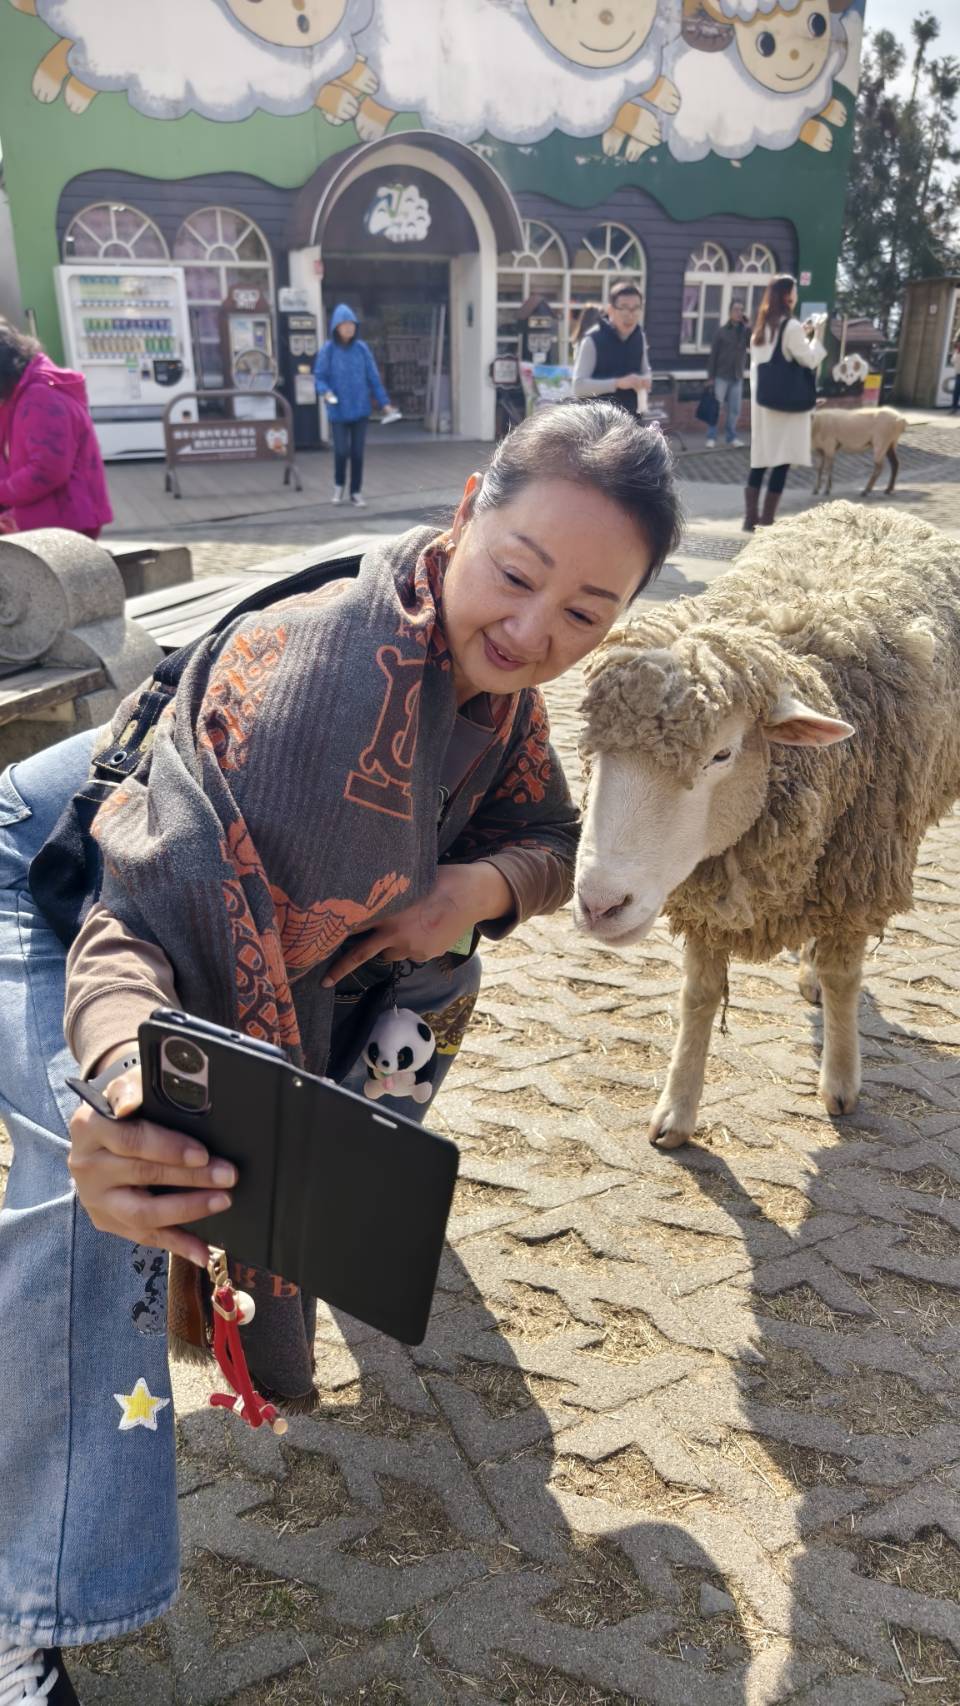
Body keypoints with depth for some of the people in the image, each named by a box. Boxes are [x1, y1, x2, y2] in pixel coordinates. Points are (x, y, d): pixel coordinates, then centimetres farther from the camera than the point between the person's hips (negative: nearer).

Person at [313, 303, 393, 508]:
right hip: (338, 411, -2)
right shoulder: (327, 350, -4)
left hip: (360, 409, 2)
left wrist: (384, 402, -1)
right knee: (341, 451, -4)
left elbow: (373, 377, 4)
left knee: (357, 452, 4)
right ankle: (339, 485, 23)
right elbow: (319, 377, -2)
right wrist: (326, 392, -22)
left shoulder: (361, 348, 2)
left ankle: (356, 491, 18)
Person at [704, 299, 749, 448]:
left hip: (737, 377, 3)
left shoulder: (746, 331, 4)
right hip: (721, 376, -3)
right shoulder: (722, 331, -3)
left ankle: (731, 437, 17)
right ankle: (711, 437, 5)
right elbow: (713, 355, -2)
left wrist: (748, 326, -16)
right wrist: (710, 376, -6)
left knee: (735, 410, 6)